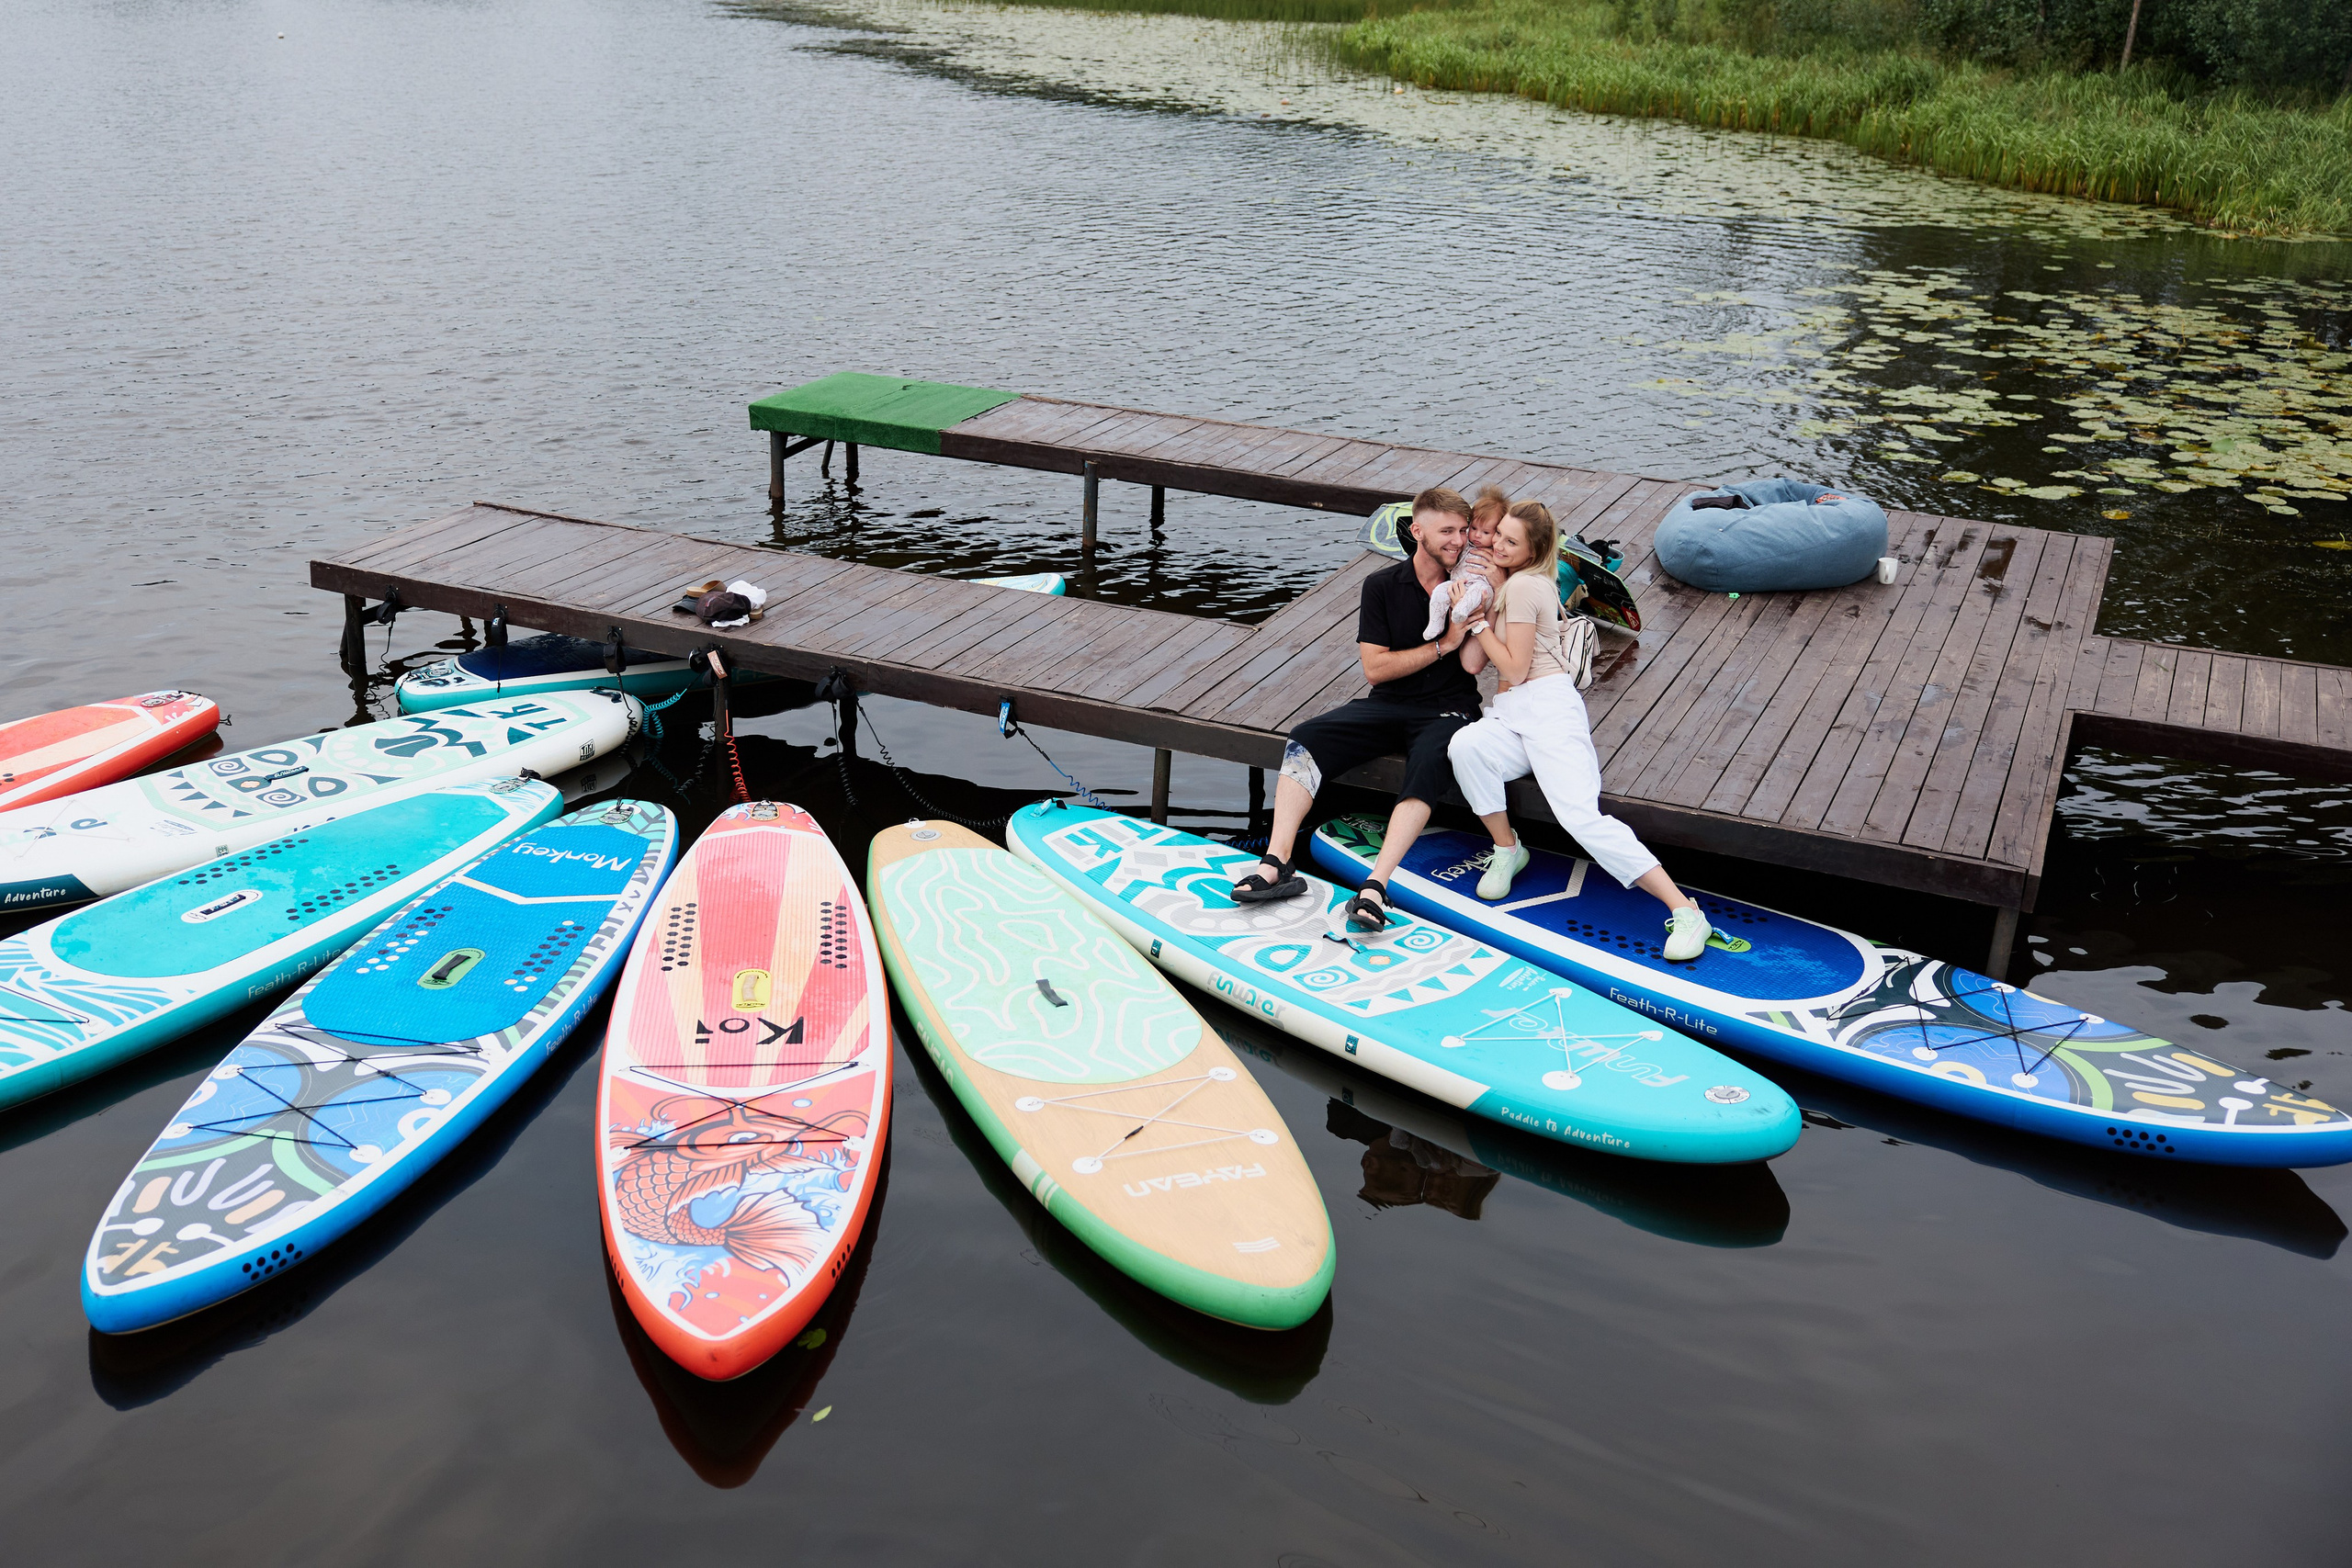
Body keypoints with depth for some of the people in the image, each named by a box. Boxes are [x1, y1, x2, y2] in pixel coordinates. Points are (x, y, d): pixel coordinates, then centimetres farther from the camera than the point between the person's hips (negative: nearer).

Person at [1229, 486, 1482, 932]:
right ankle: (1277, 863, -28)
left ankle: (1375, 886, -44)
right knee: (1304, 739, -21)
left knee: (1428, 765, -36)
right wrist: (1441, 646, -10)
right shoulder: (1383, 586, 3)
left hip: (1448, 710, -2)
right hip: (1389, 706, 2)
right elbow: (1374, 668, -5)